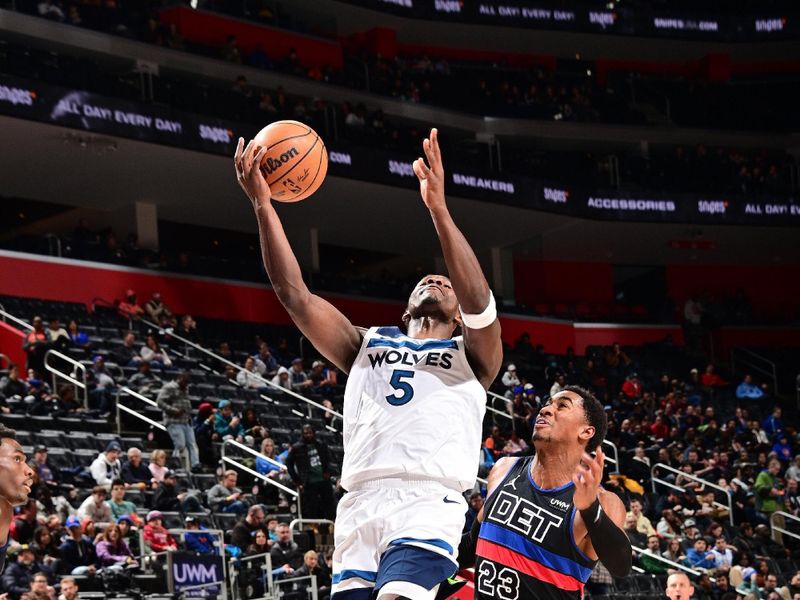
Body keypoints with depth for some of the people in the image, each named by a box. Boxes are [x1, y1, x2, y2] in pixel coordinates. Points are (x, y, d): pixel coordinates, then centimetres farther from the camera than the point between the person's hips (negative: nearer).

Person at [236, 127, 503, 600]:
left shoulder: (470, 356, 17)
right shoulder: (367, 345, 25)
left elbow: (479, 300, -5)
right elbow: (296, 297, 13)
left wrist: (439, 209, -15)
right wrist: (263, 205, 3)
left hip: (428, 506, -4)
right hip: (360, 507, 4)